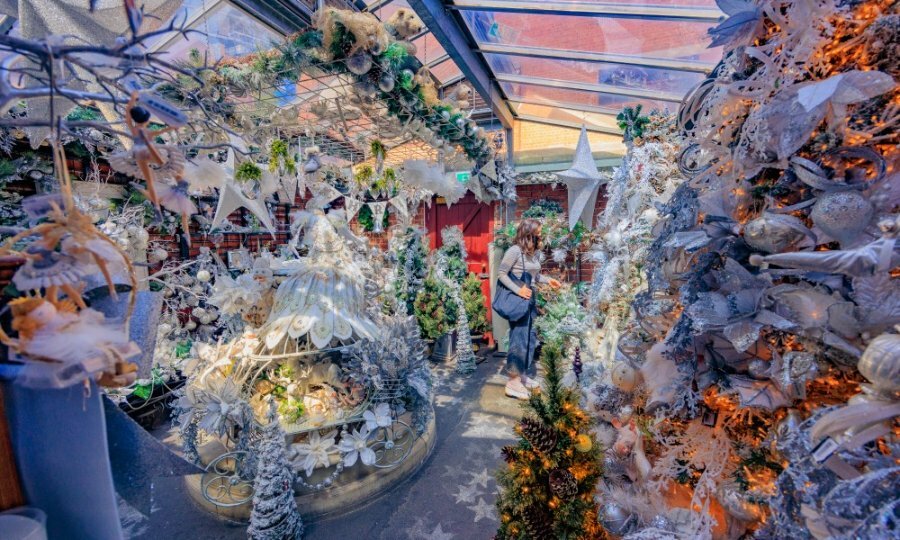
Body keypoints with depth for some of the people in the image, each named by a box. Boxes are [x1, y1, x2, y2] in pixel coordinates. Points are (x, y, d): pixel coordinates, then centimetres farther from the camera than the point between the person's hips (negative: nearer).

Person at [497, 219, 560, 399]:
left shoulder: (536, 252, 9)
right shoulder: (515, 250, -15)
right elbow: (502, 274, -15)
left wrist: (548, 280, 3)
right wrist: (517, 290, -22)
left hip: (530, 298, 9)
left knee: (530, 338, 15)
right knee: (519, 338, -4)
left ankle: (524, 375, 30)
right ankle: (513, 382, 8)